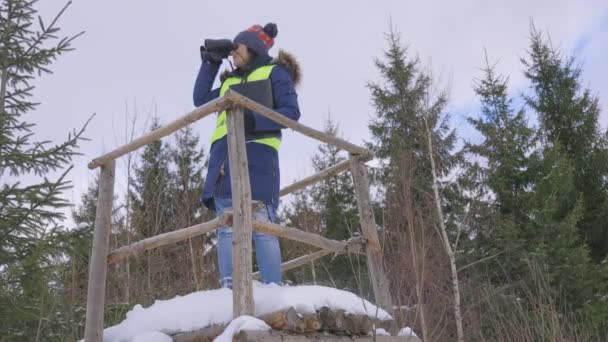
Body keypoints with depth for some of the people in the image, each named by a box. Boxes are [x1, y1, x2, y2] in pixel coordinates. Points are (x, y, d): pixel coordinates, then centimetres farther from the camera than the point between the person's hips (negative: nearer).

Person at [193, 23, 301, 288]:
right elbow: (200, 99, 28)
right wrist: (210, 64, 28)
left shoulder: (275, 72, 11)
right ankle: (228, 288, -7)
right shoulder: (229, 81, 30)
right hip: (224, 155, 6)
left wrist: (254, 120, -14)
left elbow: (291, 112, -1)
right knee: (227, 227, -4)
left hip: (256, 153, -6)